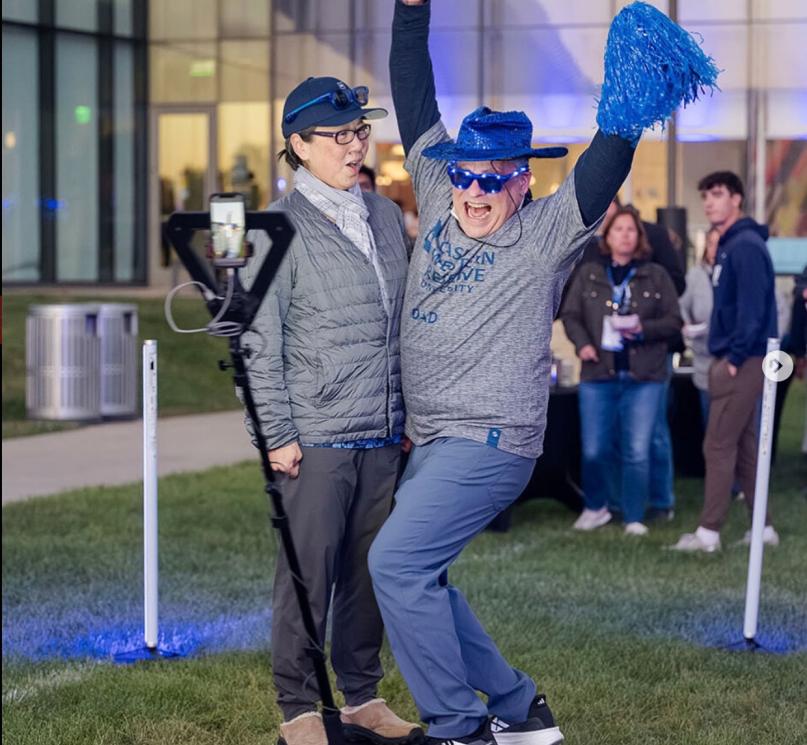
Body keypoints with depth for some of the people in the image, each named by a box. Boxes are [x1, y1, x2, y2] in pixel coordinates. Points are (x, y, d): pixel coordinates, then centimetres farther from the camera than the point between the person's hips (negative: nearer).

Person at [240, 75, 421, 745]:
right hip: (316, 437, -5)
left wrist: (411, 413, 15)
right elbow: (261, 342, -6)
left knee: (371, 568, 10)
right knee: (308, 572, -1)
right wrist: (278, 434, -10)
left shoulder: (387, 216, 12)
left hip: (384, 435, 5)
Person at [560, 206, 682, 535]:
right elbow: (570, 314, 8)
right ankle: (595, 507, 25)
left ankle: (635, 518, 8)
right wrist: (582, 343, -10)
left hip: (644, 376, -1)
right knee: (594, 450, 3)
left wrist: (643, 329, -14)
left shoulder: (656, 276, 6)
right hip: (598, 374, 1)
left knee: (637, 451, -4)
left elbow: (673, 320, 4)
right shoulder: (588, 274, 9)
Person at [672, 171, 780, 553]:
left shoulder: (746, 246, -14)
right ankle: (763, 528, 17)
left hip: (742, 364, -10)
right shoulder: (728, 245, 16)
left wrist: (735, 358, -19)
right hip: (734, 362, 10)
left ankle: (708, 532, -4)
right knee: (743, 447, 12)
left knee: (719, 446, -7)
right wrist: (725, 357, 13)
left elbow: (752, 308, -21)